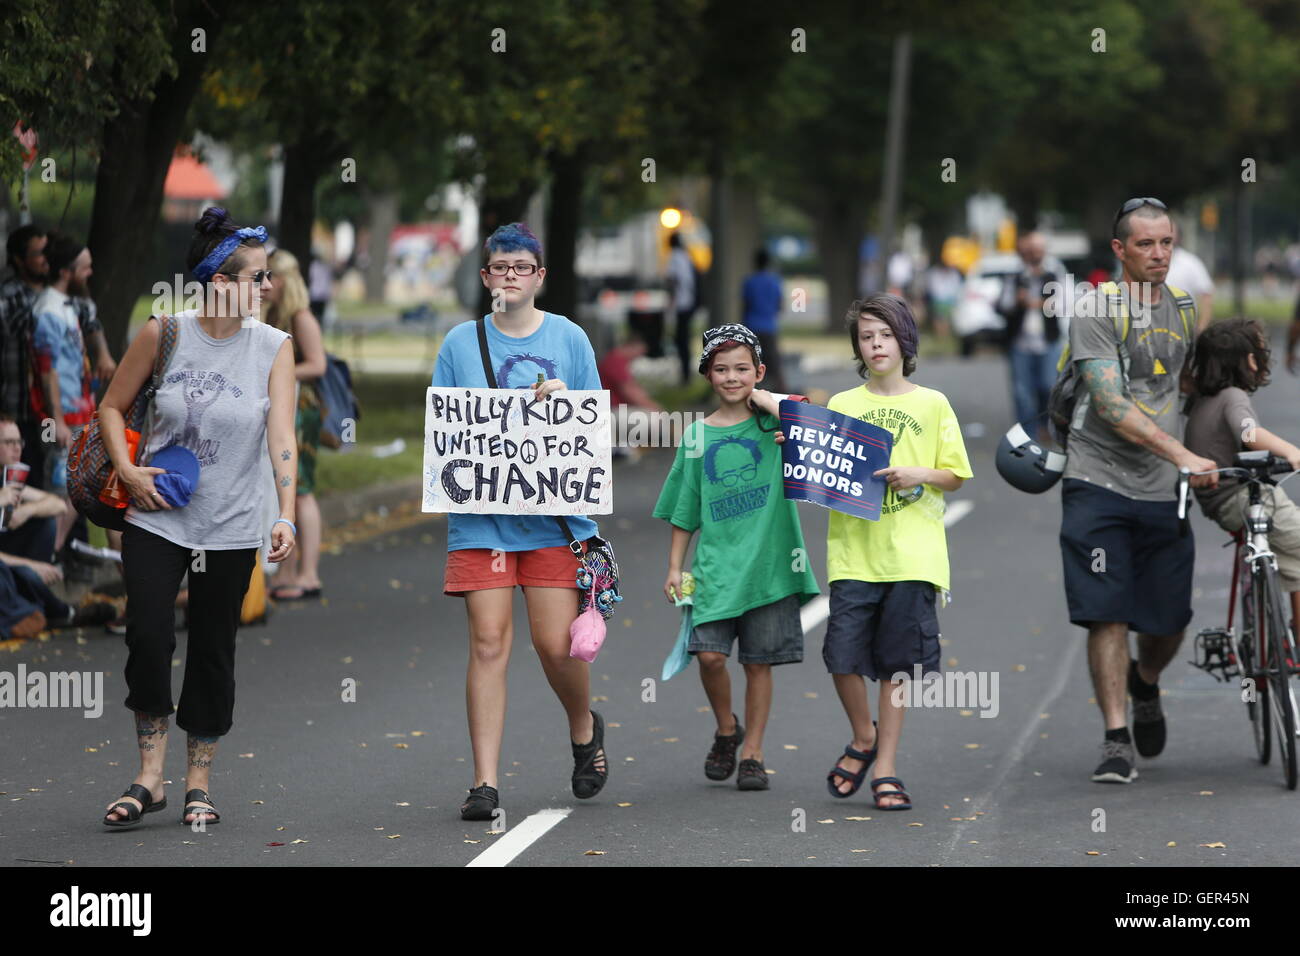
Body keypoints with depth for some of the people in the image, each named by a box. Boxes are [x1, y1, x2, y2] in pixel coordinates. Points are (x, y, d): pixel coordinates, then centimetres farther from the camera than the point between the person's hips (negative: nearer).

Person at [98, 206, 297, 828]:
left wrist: (286, 516, -24)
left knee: (213, 652, 6)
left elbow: (281, 437, -12)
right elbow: (112, 407, 9)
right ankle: (149, 779, 1)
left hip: (231, 528, 1)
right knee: (148, 637, -12)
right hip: (157, 518, -1)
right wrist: (127, 471, -6)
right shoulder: (164, 334, -4)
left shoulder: (273, 347, -3)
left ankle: (198, 784, 18)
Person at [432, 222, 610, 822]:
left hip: (553, 510, 0)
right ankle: (485, 782, -4)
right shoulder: (461, 341, 8)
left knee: (556, 643, -5)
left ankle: (584, 728, 28)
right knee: (489, 643, -6)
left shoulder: (568, 338, 7)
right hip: (480, 514, 0)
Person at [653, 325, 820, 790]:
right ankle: (726, 730, 14)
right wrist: (674, 567, 7)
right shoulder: (697, 437, 7)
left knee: (759, 662, 3)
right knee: (710, 654, -12)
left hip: (768, 560, -1)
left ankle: (752, 754, 14)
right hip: (716, 562, 1)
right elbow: (685, 512, 12)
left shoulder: (773, 421, 3)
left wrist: (764, 400, -12)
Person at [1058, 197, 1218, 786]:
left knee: (1169, 622, 7)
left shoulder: (1183, 310, 10)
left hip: (1162, 494, 5)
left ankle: (1146, 684, 39)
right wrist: (1182, 455, -26)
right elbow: (1111, 405, -20)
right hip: (1099, 487, -5)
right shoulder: (1096, 312, -10)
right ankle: (1117, 741, -2)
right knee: (1108, 615, -8)